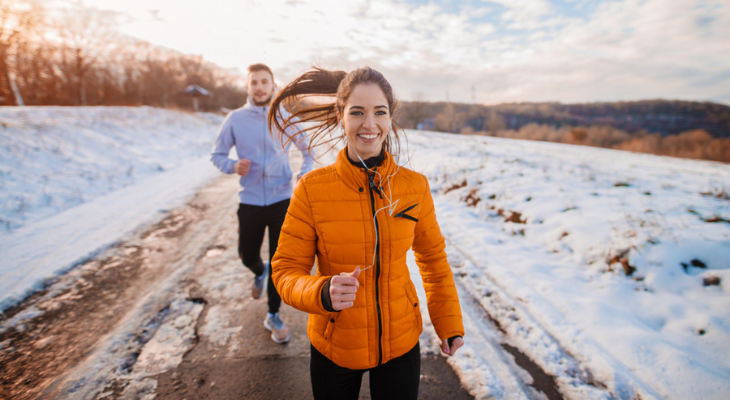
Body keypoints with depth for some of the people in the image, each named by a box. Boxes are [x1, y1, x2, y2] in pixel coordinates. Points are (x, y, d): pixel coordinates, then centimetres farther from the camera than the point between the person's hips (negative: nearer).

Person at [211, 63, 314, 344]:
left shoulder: (285, 118, 1)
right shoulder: (235, 119, 0)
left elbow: (308, 149, 11)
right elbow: (217, 155, 4)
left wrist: (304, 174, -7)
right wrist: (234, 166, -17)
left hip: (282, 200, 0)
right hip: (250, 202, 1)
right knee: (247, 256, 11)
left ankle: (273, 316, 21)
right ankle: (260, 274, 49)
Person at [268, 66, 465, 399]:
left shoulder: (415, 186, -11)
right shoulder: (312, 189, -16)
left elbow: (432, 257, 3)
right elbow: (286, 270, -12)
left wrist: (449, 323, 6)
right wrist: (324, 293, -32)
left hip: (400, 343, 1)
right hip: (334, 347, -1)